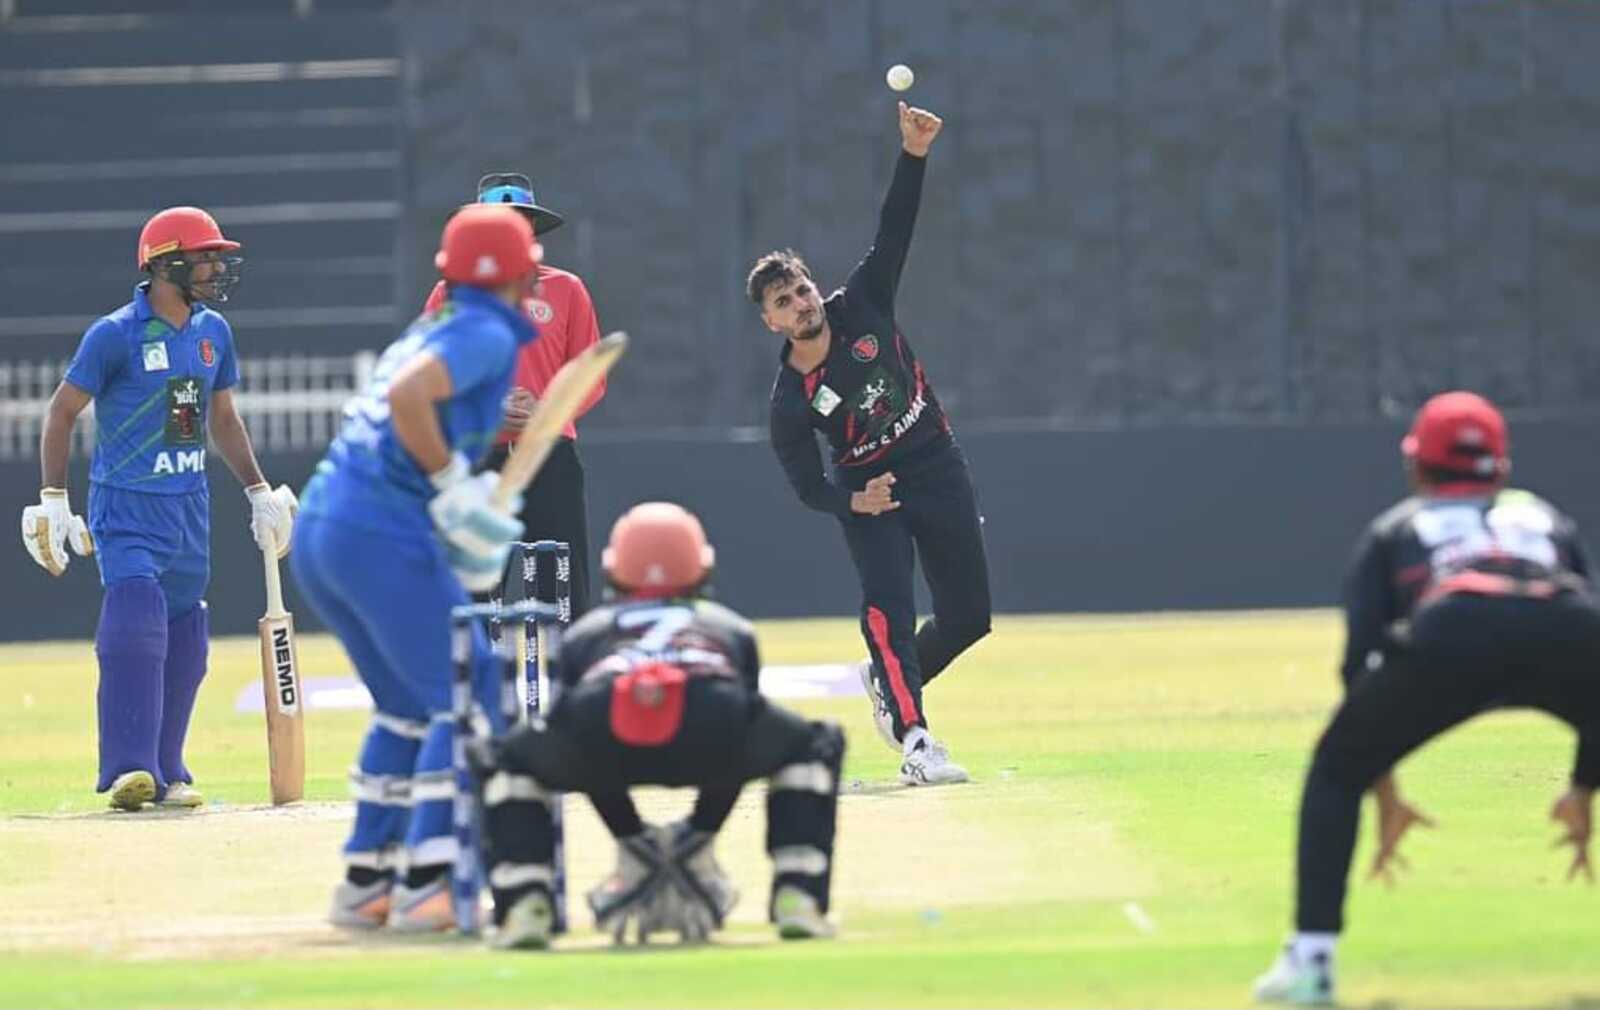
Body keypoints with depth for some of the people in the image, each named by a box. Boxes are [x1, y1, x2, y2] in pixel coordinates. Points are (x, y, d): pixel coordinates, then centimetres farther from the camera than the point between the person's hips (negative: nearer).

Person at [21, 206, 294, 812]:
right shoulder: (115, 335, -11)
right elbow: (62, 411, -6)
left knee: (185, 642, 8)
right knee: (135, 626, -20)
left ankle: (166, 773, 18)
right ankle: (129, 769, -22)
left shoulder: (212, 332, 9)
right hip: (126, 506, -7)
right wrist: (54, 501, -11)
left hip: (190, 506, 7)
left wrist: (259, 491, 21)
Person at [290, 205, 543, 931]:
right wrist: (454, 486, -15)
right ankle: (424, 887, -10)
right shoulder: (488, 335, -5)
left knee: (410, 702, 20)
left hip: (316, 530, 9)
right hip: (382, 537, -9)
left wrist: (458, 517, 16)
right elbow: (408, 395, -22)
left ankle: (365, 883, 20)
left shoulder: (432, 330, 23)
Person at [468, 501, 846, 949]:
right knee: (813, 748, 33)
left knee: (504, 761, 34)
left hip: (600, 735, 0)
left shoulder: (584, 631, 40)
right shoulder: (731, 627, 41)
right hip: (711, 730, 0)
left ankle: (525, 908, 13)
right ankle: (797, 900, 16)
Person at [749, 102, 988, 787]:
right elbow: (808, 486, -8)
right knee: (887, 603, -25)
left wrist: (912, 156, -27)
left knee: (968, 617, 5)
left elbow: (894, 231, -15)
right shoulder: (791, 401, -13)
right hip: (870, 490, -3)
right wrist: (854, 503, -28)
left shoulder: (860, 307, -7)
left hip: (938, 471, 3)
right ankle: (915, 741, -32)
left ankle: (889, 681, 33)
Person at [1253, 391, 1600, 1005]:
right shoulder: (1547, 519, 41)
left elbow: (1363, 658, 25)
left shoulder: (1394, 530, 36)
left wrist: (1384, 795, 29)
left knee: (1336, 771, 20)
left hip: (1448, 636, -1)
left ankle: (1310, 958, 8)